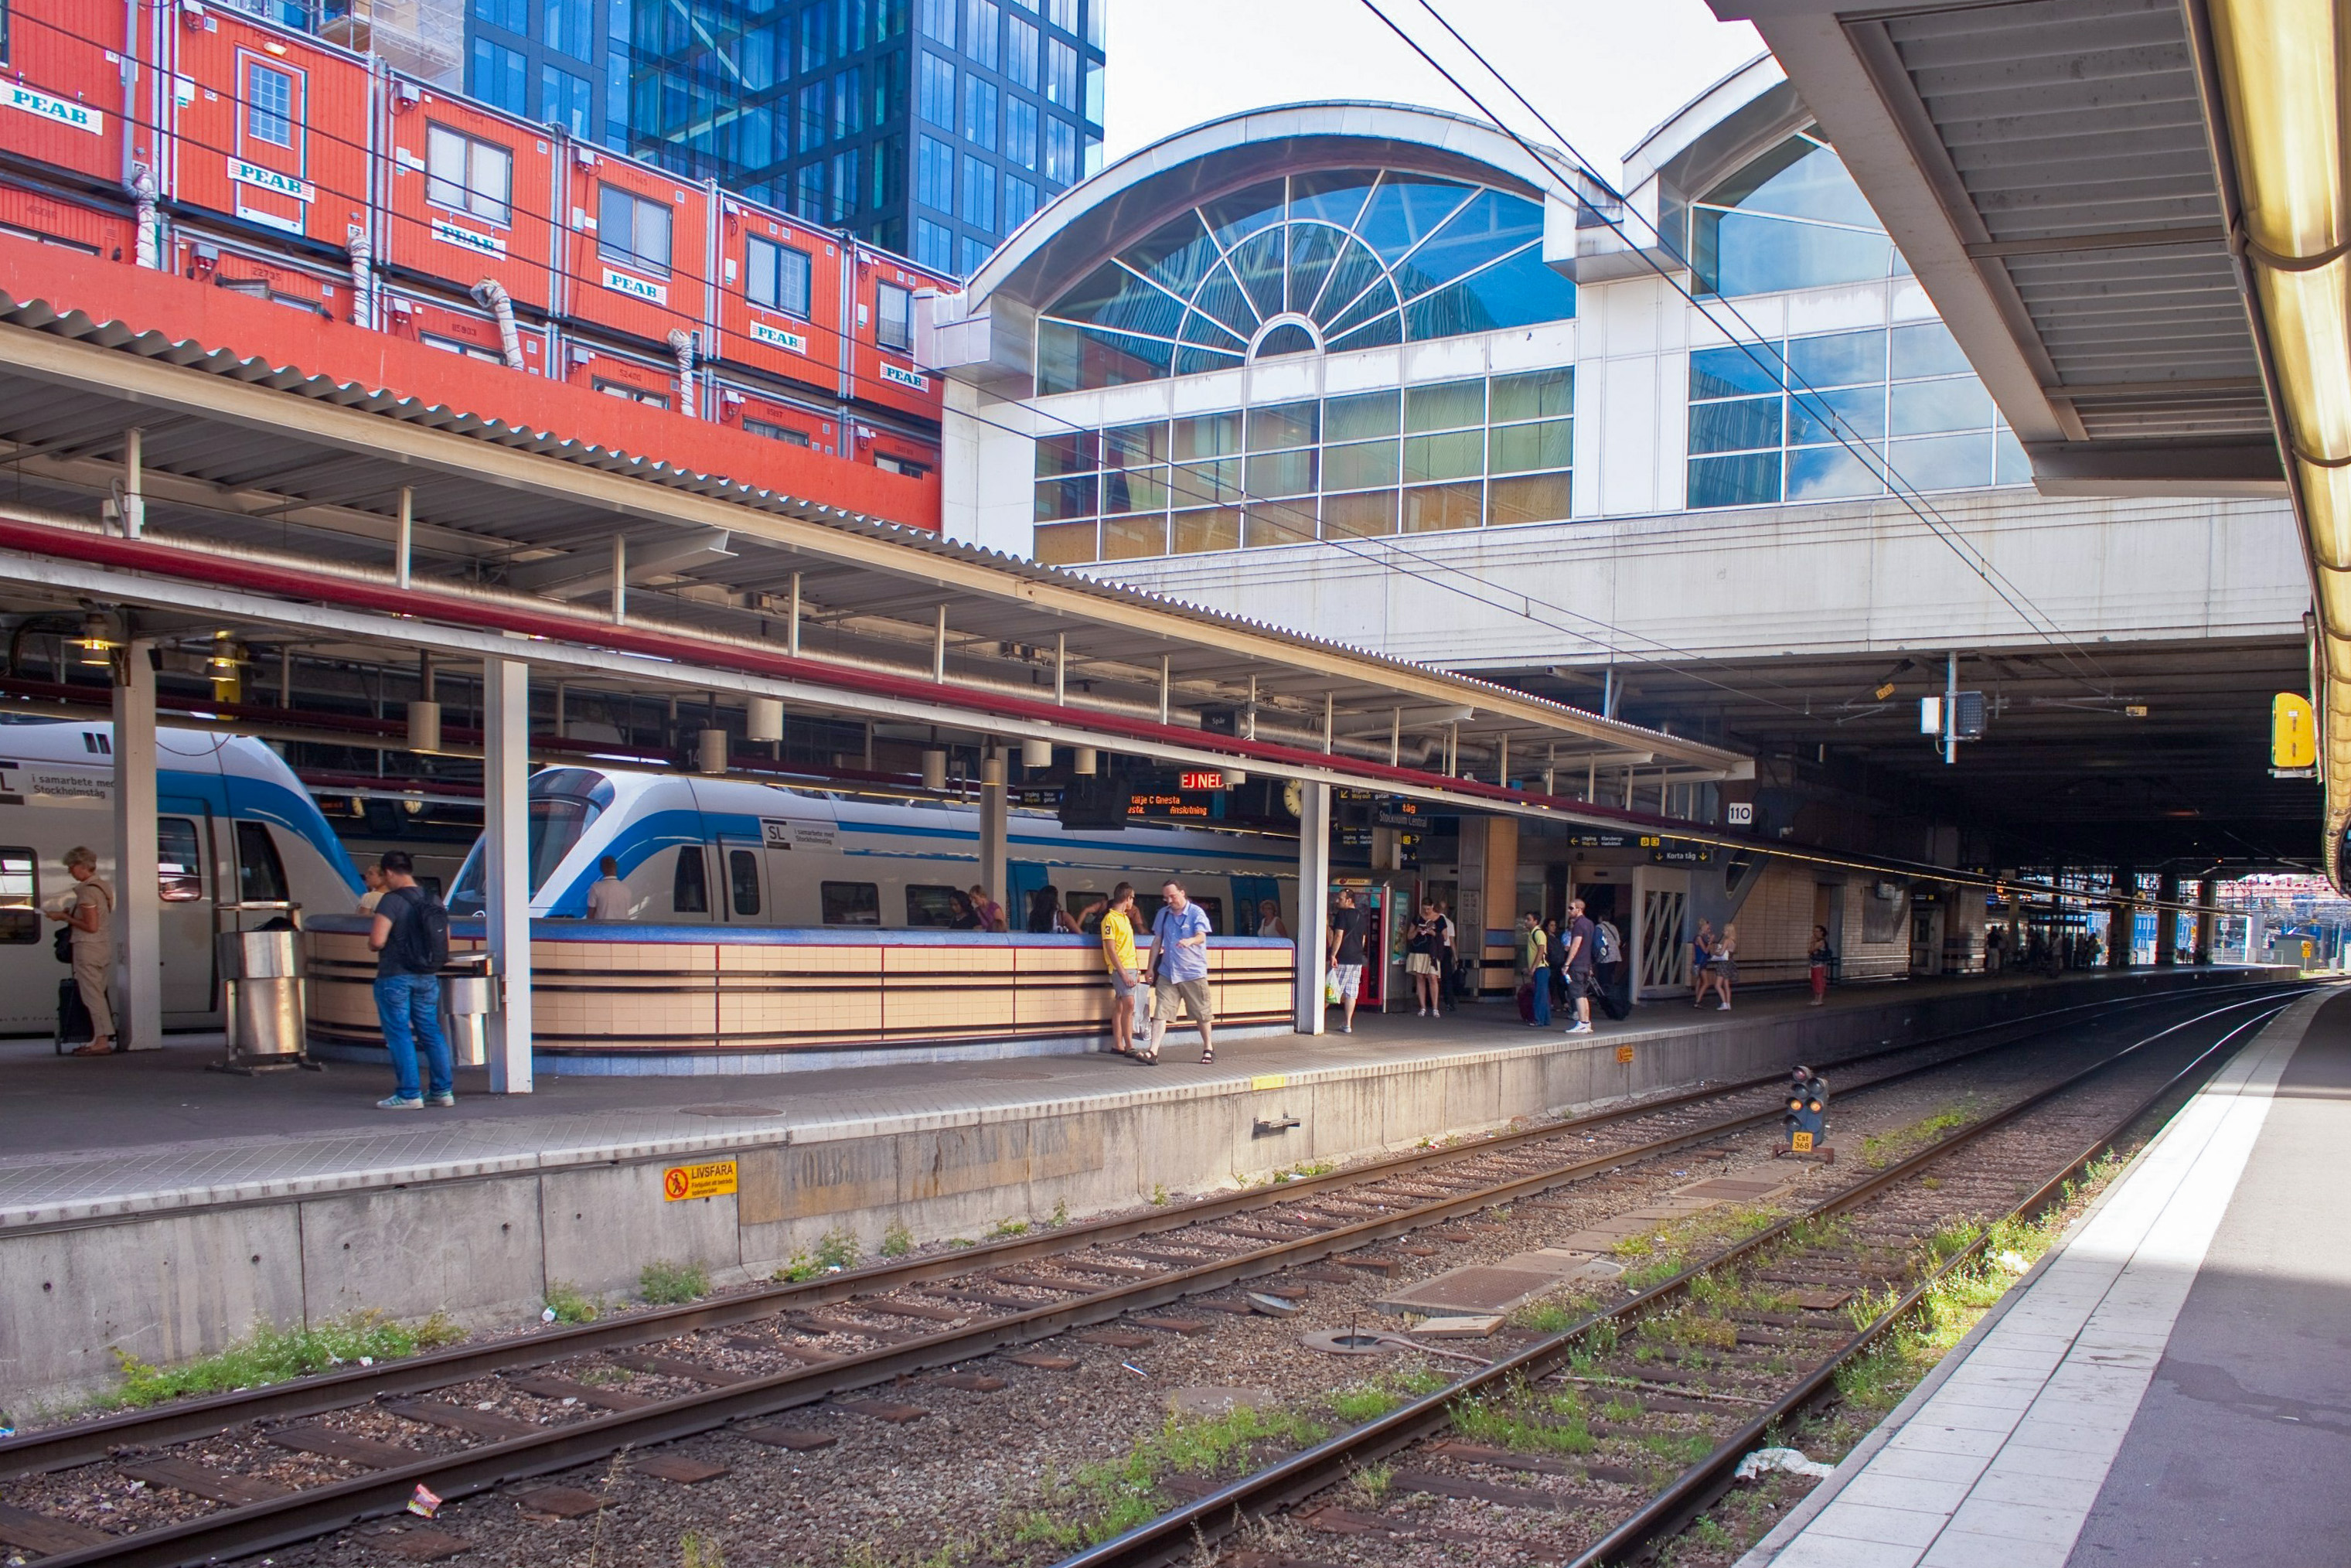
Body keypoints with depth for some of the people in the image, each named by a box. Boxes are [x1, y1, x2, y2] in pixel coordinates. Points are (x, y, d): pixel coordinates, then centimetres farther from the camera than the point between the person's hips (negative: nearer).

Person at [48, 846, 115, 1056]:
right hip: (104, 947, 9)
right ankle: (100, 1038, 14)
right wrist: (71, 914, 14)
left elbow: (91, 926, -20)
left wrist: (64, 917, -10)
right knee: (98, 993, 12)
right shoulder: (103, 886, 12)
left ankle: (102, 1041, -6)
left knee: (92, 995, -6)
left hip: (88, 948, -9)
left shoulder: (87, 891, -16)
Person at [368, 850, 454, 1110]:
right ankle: (443, 1090, 13)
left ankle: (409, 1095, 1)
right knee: (431, 1032, 12)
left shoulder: (391, 901, -15)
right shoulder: (433, 901, 6)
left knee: (399, 1034, 1)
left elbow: (377, 941, -22)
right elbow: (446, 940, 12)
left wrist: (371, 937, -1)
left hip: (395, 977, -6)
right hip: (427, 978, 6)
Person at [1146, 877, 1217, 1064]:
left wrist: (1190, 941, -46)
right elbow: (1157, 942, 15)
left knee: (1202, 1014, 6)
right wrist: (1151, 968, 12)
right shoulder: (1163, 914, 7)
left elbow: (1201, 936, -23)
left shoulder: (1196, 913, -7)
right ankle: (1153, 1052, -9)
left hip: (1193, 972, -3)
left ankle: (1208, 1049, 23)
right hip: (1167, 972, 4)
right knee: (1160, 1012, -6)